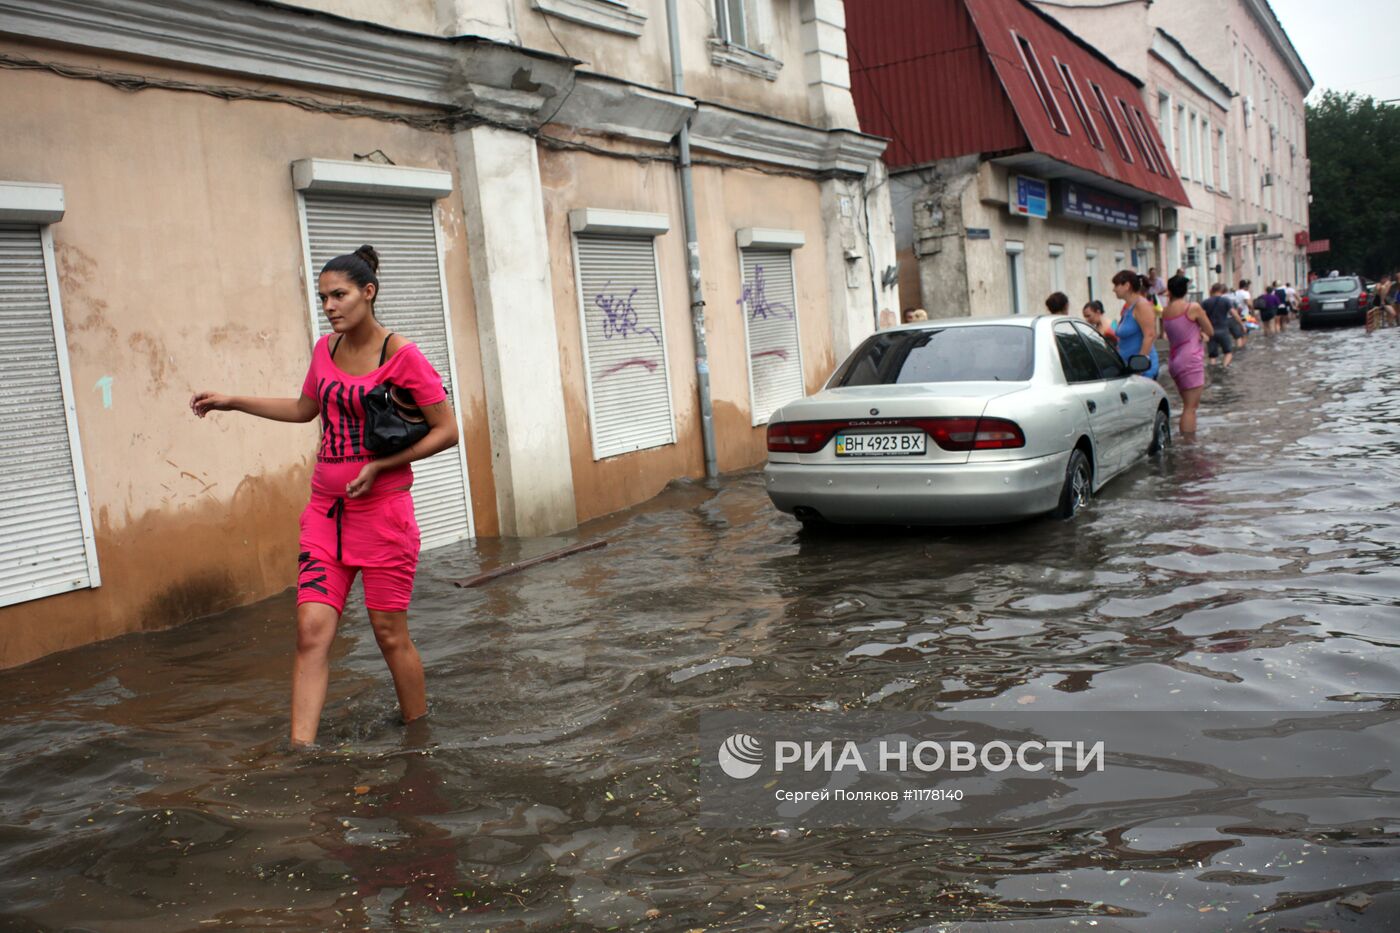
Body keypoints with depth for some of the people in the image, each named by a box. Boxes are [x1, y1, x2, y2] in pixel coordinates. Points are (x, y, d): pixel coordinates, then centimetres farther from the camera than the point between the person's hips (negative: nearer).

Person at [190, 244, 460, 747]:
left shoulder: (402, 356, -12)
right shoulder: (325, 349, 8)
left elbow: (446, 431, -11)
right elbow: (305, 408, 25)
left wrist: (379, 465, -17)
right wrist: (233, 402, 21)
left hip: (381, 511, -5)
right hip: (325, 509, 6)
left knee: (390, 634, 3)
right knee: (312, 630, -3)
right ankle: (300, 748, -1)